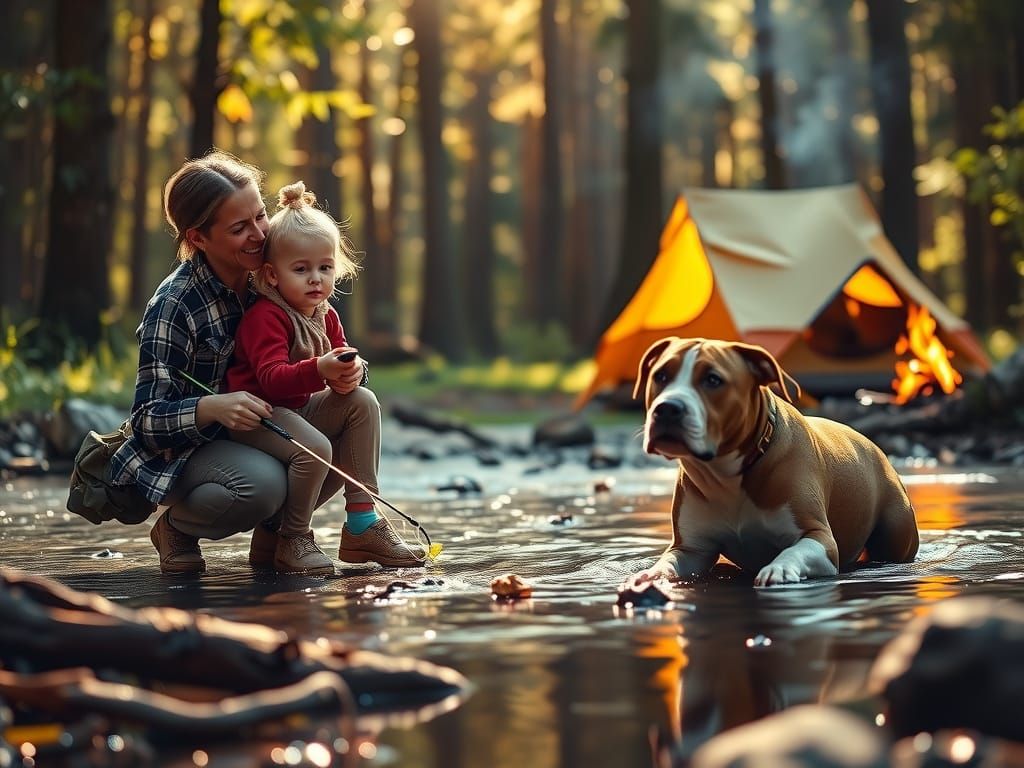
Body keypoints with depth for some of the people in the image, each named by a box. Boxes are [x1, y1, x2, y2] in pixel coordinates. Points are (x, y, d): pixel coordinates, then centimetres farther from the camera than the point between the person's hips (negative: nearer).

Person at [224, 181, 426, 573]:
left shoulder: (325, 316, 7)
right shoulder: (265, 317, -20)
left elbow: (342, 365, 7)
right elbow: (272, 378, -32)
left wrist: (350, 372, -20)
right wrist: (320, 370, -49)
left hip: (299, 408, 9)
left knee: (363, 401, -8)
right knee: (315, 448, -33)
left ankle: (362, 522, -6)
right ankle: (291, 540, -9)